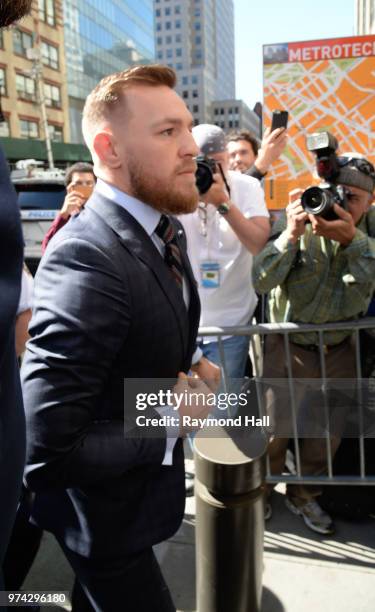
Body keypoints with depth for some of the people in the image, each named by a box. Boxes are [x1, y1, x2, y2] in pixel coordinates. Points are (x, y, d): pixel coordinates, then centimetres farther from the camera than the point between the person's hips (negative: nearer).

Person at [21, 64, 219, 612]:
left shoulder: (166, 230, -3)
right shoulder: (86, 260, -33)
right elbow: (48, 451, -33)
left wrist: (189, 365, -6)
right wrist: (170, 423, -22)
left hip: (137, 484, 8)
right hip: (105, 509, -8)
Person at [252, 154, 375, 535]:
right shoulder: (296, 220, -15)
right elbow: (261, 282, -22)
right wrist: (291, 235, -32)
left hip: (341, 347, 3)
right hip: (289, 346, -3)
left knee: (329, 432, 16)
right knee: (274, 426, 4)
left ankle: (303, 494, 41)